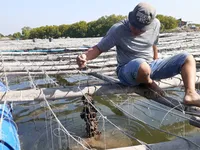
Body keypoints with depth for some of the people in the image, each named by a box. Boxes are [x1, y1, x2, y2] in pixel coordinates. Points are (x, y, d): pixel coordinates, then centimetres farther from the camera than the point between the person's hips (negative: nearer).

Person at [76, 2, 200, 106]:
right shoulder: (118, 30, -17)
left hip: (151, 66, 6)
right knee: (142, 65, -43)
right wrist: (85, 57, -35)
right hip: (128, 71, -5)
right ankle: (149, 84, -8)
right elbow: (99, 48, -14)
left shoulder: (156, 24, -3)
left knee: (187, 58, -5)